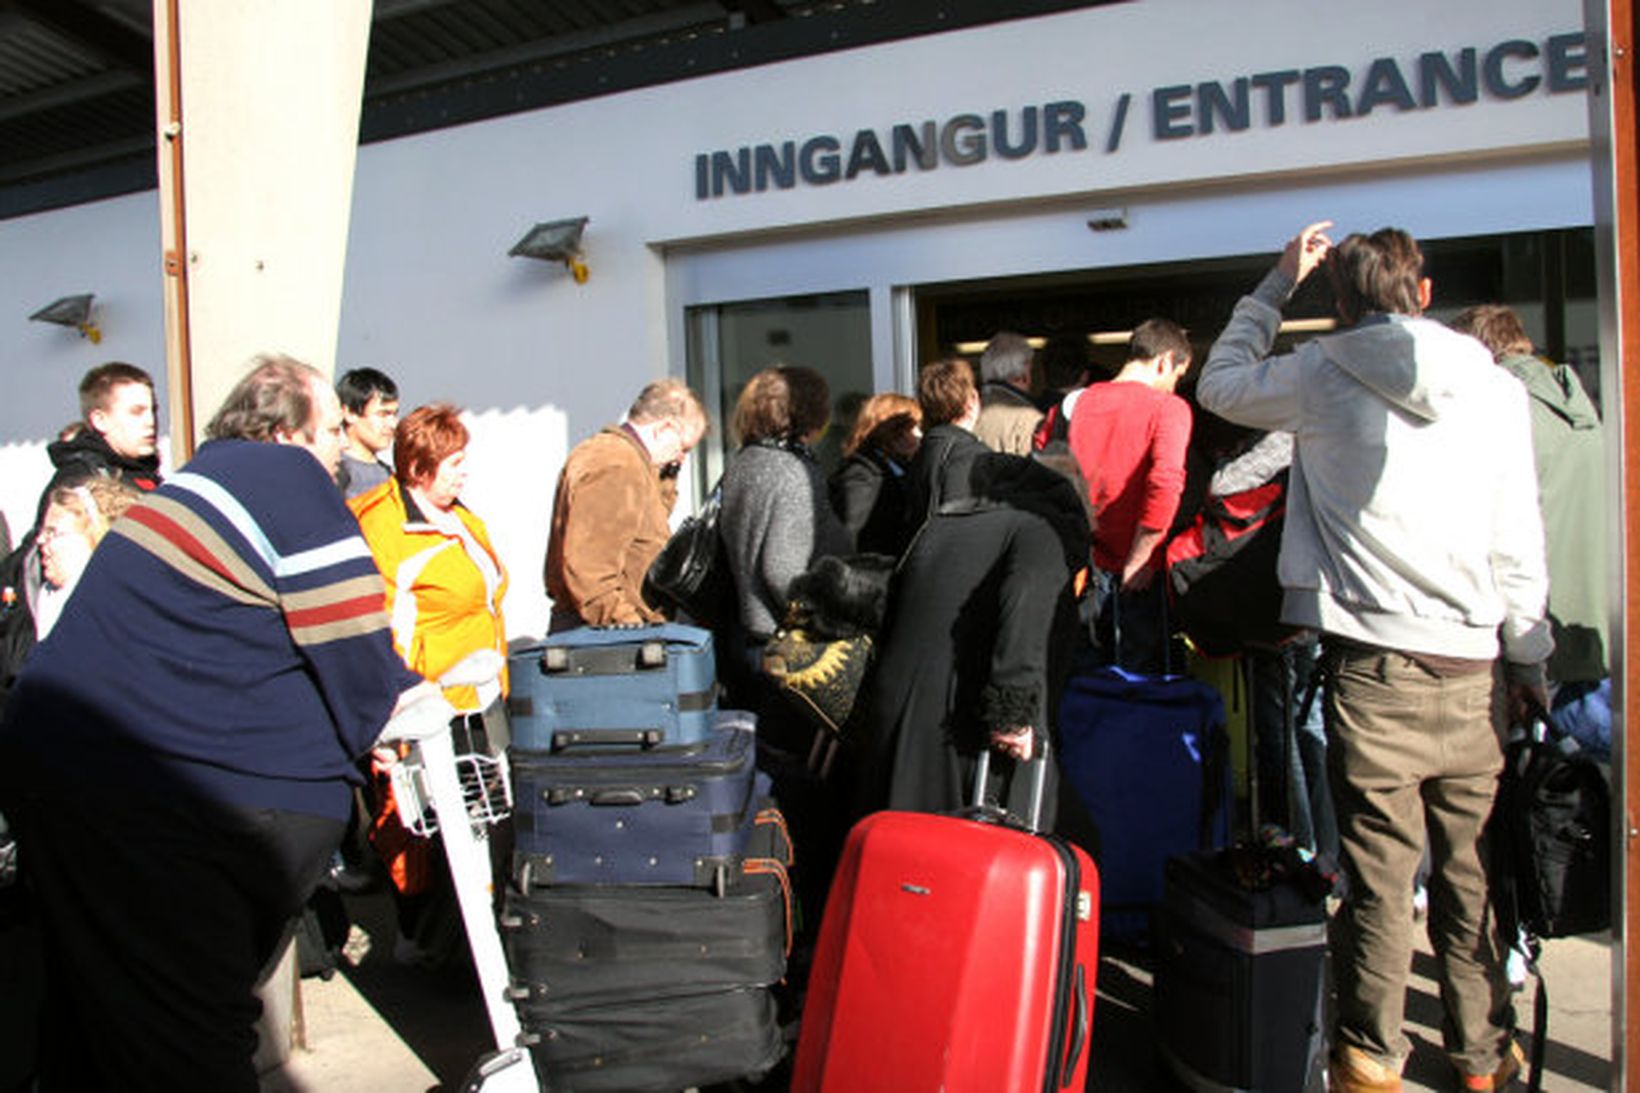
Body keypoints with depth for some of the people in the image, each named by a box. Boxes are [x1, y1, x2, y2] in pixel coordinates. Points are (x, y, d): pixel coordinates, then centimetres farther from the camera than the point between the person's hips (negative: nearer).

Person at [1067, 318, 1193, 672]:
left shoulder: (1078, 402, 8)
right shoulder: (1168, 407, -9)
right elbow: (1165, 482, -23)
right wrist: (1138, 560, -18)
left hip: (1087, 560, 6)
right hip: (1135, 571, -5)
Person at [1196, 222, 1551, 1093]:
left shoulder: (1320, 379, -2)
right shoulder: (1498, 389, 3)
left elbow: (1220, 382, 18)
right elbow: (1519, 546, 5)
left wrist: (1278, 282, 23)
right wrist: (1528, 658, 15)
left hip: (1372, 668, -2)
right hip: (1472, 671, 2)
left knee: (1377, 870, 5)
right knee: (1472, 870, 13)